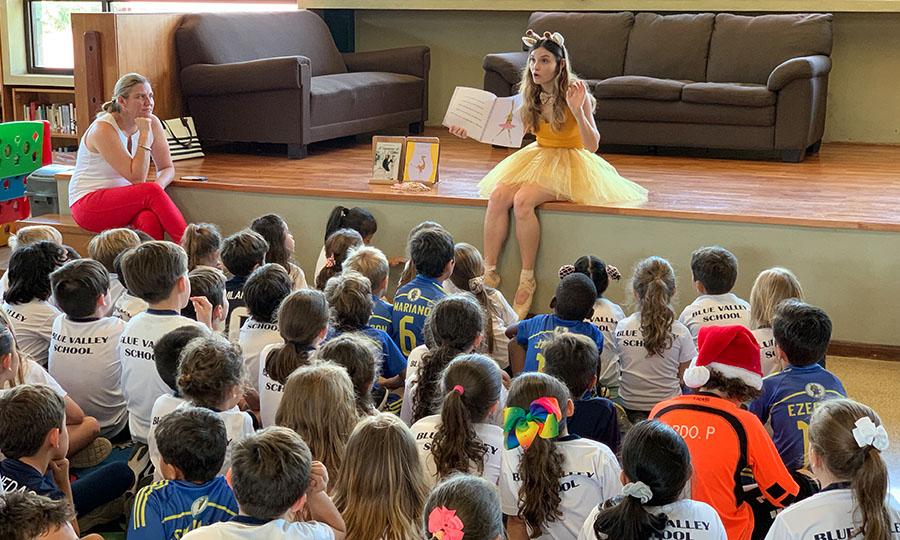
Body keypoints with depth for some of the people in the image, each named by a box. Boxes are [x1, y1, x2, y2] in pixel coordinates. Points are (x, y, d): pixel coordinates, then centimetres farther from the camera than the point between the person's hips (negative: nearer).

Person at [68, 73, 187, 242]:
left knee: (151, 219, -33)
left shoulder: (152, 123, 0)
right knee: (152, 192, -30)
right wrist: (144, 134, -24)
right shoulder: (103, 129, -19)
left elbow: (167, 168, 6)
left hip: (124, 199, 5)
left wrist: (158, 185, -18)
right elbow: (137, 178, -24)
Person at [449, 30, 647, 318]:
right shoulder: (530, 94, 4)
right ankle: (489, 273, -17)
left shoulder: (576, 93, -13)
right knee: (498, 196, -24)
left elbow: (593, 145, -17)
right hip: (538, 157, 6)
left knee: (522, 200, -32)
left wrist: (577, 111, -31)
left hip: (570, 162, -5)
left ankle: (527, 280, -19)